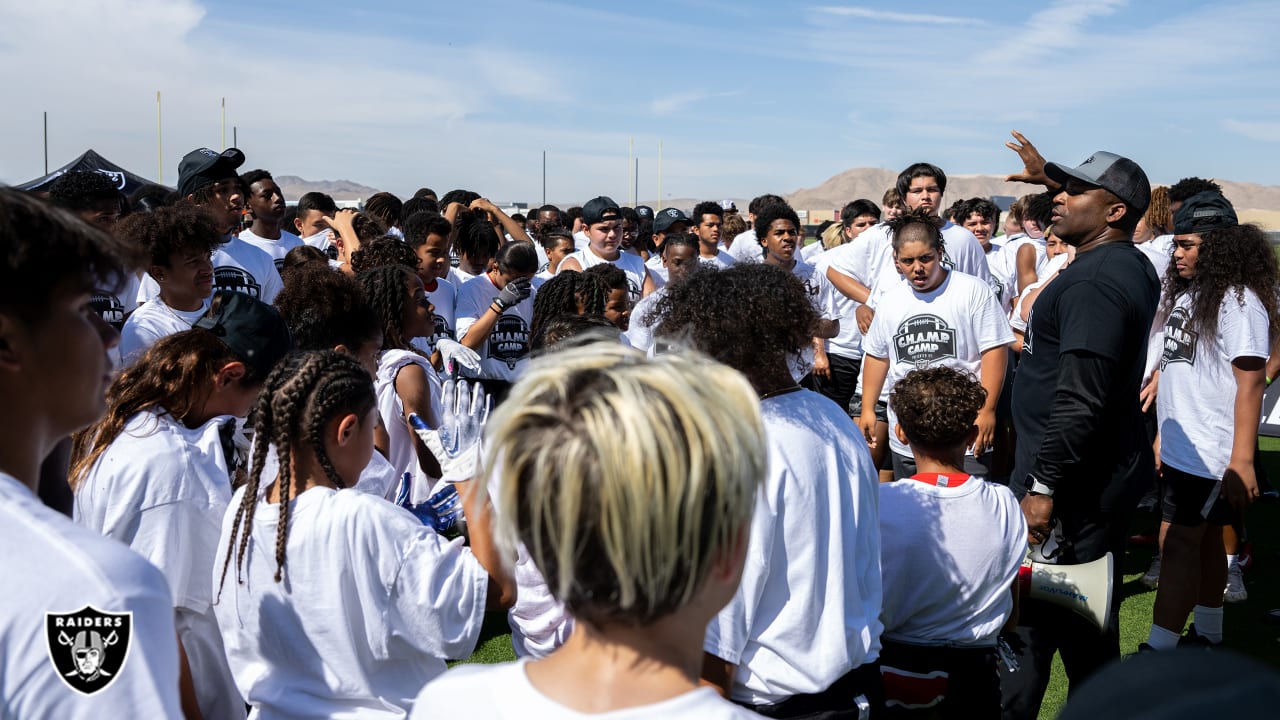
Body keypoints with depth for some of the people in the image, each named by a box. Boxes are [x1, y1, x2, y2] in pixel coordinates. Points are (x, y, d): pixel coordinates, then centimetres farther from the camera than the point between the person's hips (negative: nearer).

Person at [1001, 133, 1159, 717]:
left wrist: (1043, 485, -23)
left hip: (1073, 483, -10)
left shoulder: (1094, 283, -20)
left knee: (1026, 627, -2)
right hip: (1109, 474, 10)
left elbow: (1081, 402, -27)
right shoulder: (1131, 265, 11)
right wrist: (1047, 175, 41)